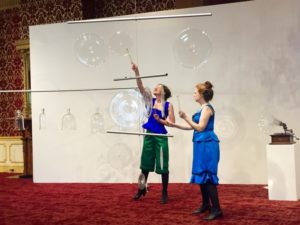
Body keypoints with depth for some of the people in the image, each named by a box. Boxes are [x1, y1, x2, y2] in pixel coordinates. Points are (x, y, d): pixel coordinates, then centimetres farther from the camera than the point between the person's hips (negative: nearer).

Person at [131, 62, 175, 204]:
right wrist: (136, 72, -15)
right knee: (145, 163, 12)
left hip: (161, 137, -4)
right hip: (149, 136, 4)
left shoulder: (168, 105, -5)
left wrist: (160, 120, -18)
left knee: (162, 165, 2)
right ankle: (142, 189, 28)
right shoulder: (151, 101, 5)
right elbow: (141, 87, -6)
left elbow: (172, 123, -8)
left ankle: (164, 193, 14)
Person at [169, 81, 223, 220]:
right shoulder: (203, 109, 16)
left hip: (207, 144, -10)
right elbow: (192, 127, 18)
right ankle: (206, 205, 23)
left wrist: (186, 117, -16)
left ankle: (216, 209, -8)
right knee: (201, 175, 14)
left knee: (207, 176, -10)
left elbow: (200, 128, -19)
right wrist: (175, 125, 16)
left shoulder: (207, 108, -12)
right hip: (202, 144, 10)